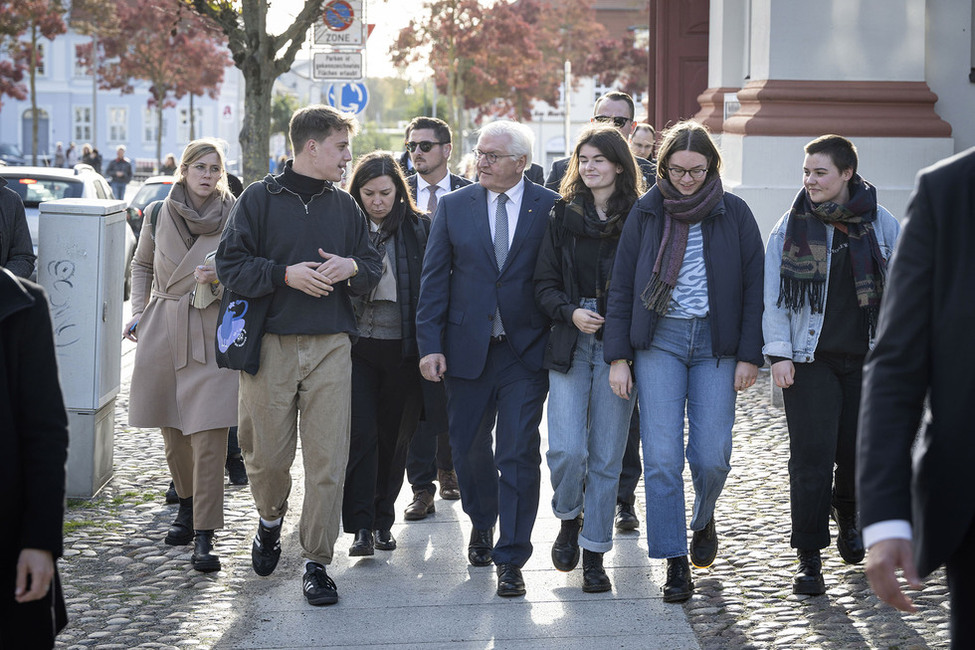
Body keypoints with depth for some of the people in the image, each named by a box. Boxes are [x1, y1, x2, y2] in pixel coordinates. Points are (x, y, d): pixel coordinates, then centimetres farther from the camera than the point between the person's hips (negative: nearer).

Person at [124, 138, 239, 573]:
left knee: (208, 436, -11)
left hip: (212, 333, -3)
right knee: (172, 433, 12)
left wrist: (218, 281, -14)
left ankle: (204, 536, -9)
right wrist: (138, 313, 9)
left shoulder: (233, 218, -1)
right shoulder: (158, 215, 7)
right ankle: (187, 506, 36)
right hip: (162, 331, 3)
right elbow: (142, 265, 20)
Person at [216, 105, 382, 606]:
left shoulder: (345, 206, 13)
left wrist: (352, 268, -5)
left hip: (330, 345, 2)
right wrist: (286, 274, -15)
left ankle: (316, 562, 6)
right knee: (268, 454, 4)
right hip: (271, 344, -2)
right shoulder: (260, 198, 2)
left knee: (328, 460, -4)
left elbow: (373, 267, 17)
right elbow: (230, 264, -3)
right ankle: (271, 520, 36)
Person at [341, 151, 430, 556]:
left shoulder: (418, 228, 3)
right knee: (361, 434, -8)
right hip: (357, 345, -1)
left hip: (403, 348, 1)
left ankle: (383, 521, 20)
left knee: (394, 436, 8)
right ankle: (361, 526, -6)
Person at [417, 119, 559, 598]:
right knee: (469, 450, 13)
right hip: (467, 350, 3)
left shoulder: (551, 208, -1)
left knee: (518, 455, -5)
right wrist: (430, 344, -4)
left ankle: (510, 559, 2)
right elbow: (434, 279, 3)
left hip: (526, 351, -2)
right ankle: (482, 524, 39)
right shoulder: (453, 207, 5)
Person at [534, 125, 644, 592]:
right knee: (567, 450, -10)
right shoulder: (562, 215, 7)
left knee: (606, 457, 3)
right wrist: (570, 312, -11)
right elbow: (544, 284, 7)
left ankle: (594, 555, 15)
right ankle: (569, 519, 21)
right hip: (569, 345, 1)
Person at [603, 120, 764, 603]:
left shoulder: (734, 214, 2)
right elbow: (621, 287, 5)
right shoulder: (646, 213, 3)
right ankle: (675, 562, 3)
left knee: (712, 456, -3)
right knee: (661, 456, -6)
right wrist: (618, 356, -1)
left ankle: (703, 521, 30)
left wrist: (749, 355, -3)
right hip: (659, 341, 0)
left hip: (716, 343, 0)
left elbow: (754, 287, 3)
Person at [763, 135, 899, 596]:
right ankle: (809, 556, 1)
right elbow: (773, 294, 1)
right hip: (810, 361, -1)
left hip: (865, 359, 1)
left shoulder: (881, 225, 2)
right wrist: (779, 353, -6)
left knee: (858, 451, 10)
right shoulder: (791, 227, 0)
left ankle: (847, 517, 41)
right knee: (811, 457, -6)